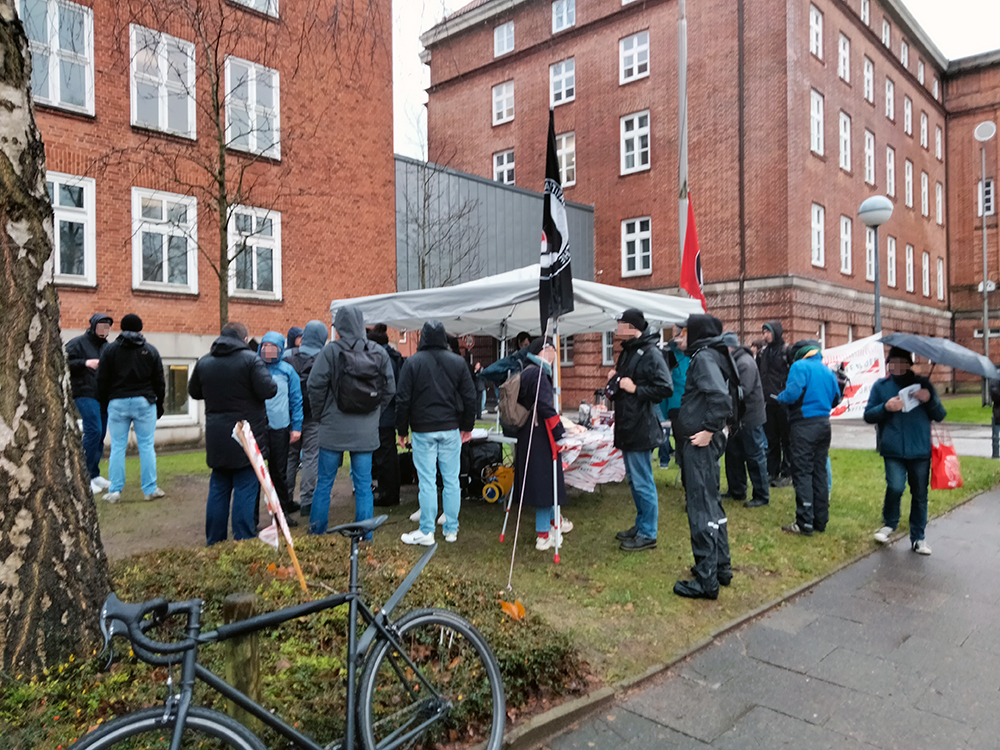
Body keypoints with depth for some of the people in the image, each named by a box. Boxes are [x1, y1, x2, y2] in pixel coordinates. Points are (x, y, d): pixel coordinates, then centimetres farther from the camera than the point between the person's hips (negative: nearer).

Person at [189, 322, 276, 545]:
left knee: (218, 488, 14)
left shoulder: (204, 362, 7)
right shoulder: (250, 359, -12)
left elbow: (194, 392, 19)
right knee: (245, 489, 1)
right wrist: (272, 381, 1)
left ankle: (213, 541, 21)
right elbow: (268, 390, -19)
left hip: (217, 438, 5)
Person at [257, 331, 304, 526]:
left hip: (279, 428, 0)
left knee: (279, 472, 11)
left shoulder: (287, 370, 4)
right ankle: (252, 515, 8)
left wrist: (296, 427, 1)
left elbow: (296, 400, 6)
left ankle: (282, 510, 23)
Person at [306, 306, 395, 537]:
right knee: (364, 485, 9)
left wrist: (321, 414, 5)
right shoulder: (379, 353, 1)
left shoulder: (331, 350, -9)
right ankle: (365, 538, 14)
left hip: (334, 430, -2)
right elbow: (390, 389, 5)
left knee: (324, 483, 11)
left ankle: (316, 535, 20)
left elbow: (315, 385, -9)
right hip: (366, 431, 2)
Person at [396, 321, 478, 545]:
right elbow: (469, 397, 5)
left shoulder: (412, 363, -4)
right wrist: (467, 426, 14)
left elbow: (403, 400, -3)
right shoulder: (458, 362, 3)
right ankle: (451, 529, 15)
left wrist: (402, 430, 5)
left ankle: (426, 532, 7)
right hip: (451, 429, 2)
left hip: (423, 430, -2)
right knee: (451, 480, 8)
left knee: (427, 481, 2)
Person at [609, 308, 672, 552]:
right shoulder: (627, 351, 14)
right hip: (627, 427, 10)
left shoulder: (651, 354, -16)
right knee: (633, 480, 19)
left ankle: (647, 534, 9)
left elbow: (665, 388, -23)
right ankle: (641, 525, 32)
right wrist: (615, 379, 8)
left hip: (641, 428, -10)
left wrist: (635, 389, -23)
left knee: (642, 482, -2)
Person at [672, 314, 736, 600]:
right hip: (707, 442, 10)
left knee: (700, 509, -3)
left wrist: (709, 429, -21)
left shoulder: (704, 357, -15)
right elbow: (724, 396, 20)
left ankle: (706, 580, 5)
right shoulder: (714, 356, 14)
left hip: (700, 443, -10)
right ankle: (721, 568, 30)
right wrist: (718, 426, 16)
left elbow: (721, 397, -28)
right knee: (711, 504, 18)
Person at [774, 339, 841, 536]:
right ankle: (820, 520, 18)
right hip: (824, 424, 7)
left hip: (805, 424, -7)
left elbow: (792, 393, -19)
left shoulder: (800, 366, -7)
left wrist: (779, 397, 0)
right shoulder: (828, 371, 13)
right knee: (819, 472, 13)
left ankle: (805, 523, -5)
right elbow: (835, 400, 17)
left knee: (802, 472, -4)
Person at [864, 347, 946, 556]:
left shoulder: (922, 384, 10)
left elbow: (940, 416, 10)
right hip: (893, 451, -2)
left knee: (920, 495, 7)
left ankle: (918, 538, 22)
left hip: (920, 450, 2)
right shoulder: (881, 386, 8)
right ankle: (889, 523, 9)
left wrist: (930, 400, -11)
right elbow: (868, 415, 6)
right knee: (895, 486, -18)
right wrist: (885, 407, -14)